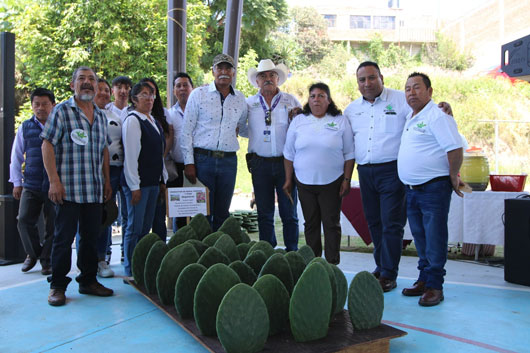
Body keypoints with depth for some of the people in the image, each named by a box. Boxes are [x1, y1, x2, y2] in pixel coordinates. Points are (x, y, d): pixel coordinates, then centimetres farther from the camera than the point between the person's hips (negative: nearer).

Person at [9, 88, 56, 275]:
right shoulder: (25, 127, 7)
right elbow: (16, 156, 12)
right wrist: (17, 182, 8)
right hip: (31, 186, 2)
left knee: (53, 224, 3)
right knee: (24, 220, -1)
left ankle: (46, 259, 21)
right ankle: (32, 253, 24)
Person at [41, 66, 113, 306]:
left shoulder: (100, 116, 16)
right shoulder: (61, 111, -2)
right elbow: (47, 145, -7)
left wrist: (107, 181, 16)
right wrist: (54, 181, -14)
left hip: (95, 190, 6)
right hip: (68, 189, -5)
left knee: (91, 236, 10)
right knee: (64, 237, -1)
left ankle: (88, 281, 22)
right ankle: (57, 286, 11)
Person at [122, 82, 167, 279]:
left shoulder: (154, 121, 16)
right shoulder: (132, 120, -9)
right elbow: (130, 156, -14)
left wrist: (163, 179, 16)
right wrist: (135, 186, -17)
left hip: (153, 182, 8)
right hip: (138, 183, -8)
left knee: (146, 227, 12)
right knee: (135, 228, -3)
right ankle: (130, 272, 6)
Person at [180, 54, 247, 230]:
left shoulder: (240, 99, 10)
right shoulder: (198, 94, 1)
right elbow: (186, 132, -1)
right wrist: (189, 163, -7)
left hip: (228, 161, 3)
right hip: (202, 159, -3)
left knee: (222, 213, 10)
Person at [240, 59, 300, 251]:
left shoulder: (291, 101, 7)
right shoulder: (248, 103, 9)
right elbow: (241, 129, 19)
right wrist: (257, 134, 4)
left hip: (286, 162, -1)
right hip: (260, 164, 1)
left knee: (289, 212, 2)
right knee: (264, 213, 8)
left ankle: (292, 252, 12)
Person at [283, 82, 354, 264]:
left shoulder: (340, 121, 0)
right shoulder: (298, 121, 5)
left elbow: (348, 154, 2)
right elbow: (289, 154, 8)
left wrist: (347, 179, -3)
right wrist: (288, 180, 6)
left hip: (332, 182, -2)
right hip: (305, 182, 2)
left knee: (332, 224, 2)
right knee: (311, 224, 9)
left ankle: (332, 264, 12)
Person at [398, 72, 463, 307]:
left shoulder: (437, 116, -11)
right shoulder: (410, 119, 16)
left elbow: (455, 149, -17)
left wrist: (452, 177, -10)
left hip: (434, 188, -9)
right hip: (412, 190, 9)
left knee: (434, 239, -3)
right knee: (420, 239, 15)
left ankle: (434, 286, 5)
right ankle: (424, 280, 25)